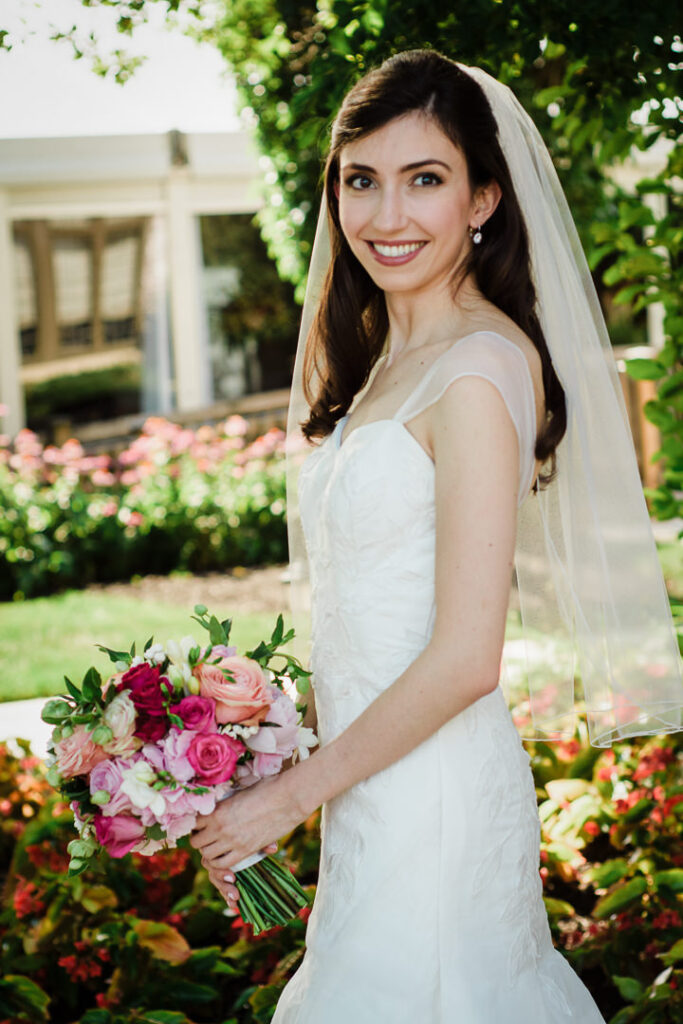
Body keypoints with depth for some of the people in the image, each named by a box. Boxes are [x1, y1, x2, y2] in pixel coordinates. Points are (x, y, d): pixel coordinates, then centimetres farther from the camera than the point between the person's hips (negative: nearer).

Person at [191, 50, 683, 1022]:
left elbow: (464, 660, -22)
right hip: (382, 768, 8)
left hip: (432, 789, -8)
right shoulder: (384, 359, 9)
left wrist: (290, 795, -14)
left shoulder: (479, 369, -19)